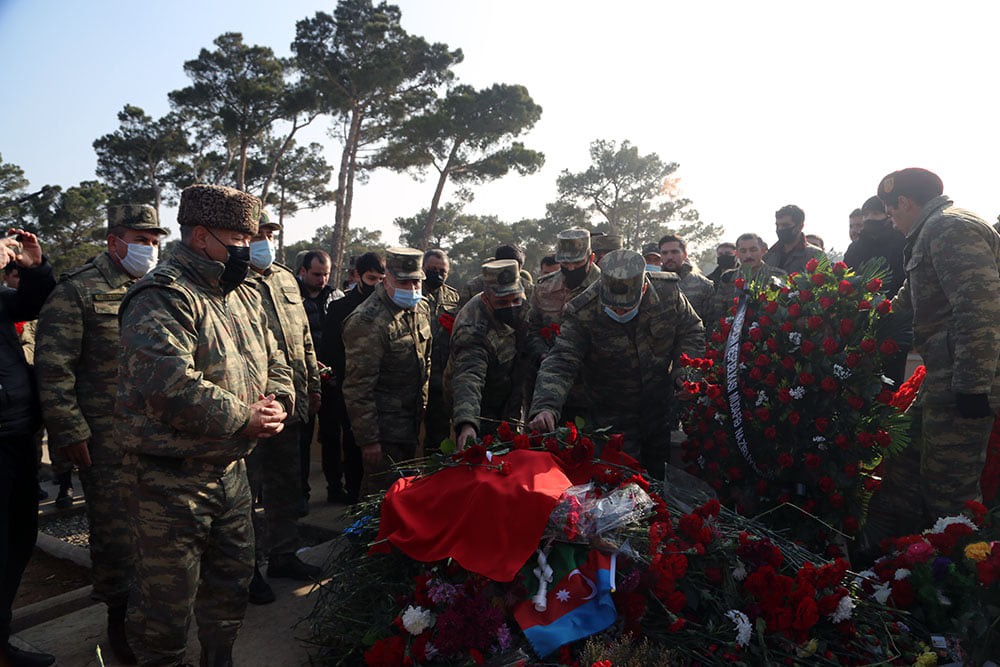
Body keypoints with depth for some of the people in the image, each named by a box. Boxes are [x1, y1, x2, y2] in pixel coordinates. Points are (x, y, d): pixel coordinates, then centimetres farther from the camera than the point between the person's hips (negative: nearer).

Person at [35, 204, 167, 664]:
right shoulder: (79, 290, -5)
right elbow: (53, 366, -8)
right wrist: (69, 431, -11)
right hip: (107, 440, -5)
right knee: (114, 531, 6)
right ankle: (119, 619, 24)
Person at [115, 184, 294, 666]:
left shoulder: (245, 297, 11)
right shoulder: (163, 298, -17)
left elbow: (273, 361, 16)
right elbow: (170, 387, -30)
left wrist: (277, 402, -5)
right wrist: (243, 417, -20)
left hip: (231, 469, 9)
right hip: (171, 478, -8)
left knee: (232, 582, 22)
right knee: (168, 602, 5)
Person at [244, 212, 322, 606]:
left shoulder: (286, 279, 14)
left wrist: (312, 386, 16)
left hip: (290, 406, 7)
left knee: (287, 485, 18)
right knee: (249, 490, 5)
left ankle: (283, 555, 34)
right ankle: (249, 568, 21)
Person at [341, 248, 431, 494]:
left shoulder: (421, 309, 7)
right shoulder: (366, 321, -19)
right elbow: (358, 388, -20)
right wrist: (369, 440, -18)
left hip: (411, 425, 8)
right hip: (385, 431, -8)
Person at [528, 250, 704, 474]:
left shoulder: (668, 292, -15)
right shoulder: (583, 313, -24)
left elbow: (692, 331, 2)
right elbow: (560, 363, -26)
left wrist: (684, 371, -11)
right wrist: (545, 406, -42)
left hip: (663, 411, 3)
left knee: (663, 477, 20)